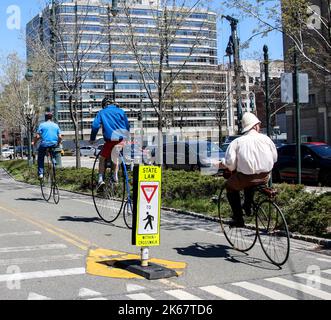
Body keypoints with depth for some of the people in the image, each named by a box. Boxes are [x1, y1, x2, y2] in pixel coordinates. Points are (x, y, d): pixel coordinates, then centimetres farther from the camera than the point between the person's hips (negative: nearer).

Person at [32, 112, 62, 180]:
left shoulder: (42, 125, 1)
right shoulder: (56, 125, 9)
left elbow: (38, 136, -6)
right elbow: (60, 137, 4)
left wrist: (34, 142, 10)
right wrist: (58, 143, 21)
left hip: (44, 144, -2)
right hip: (54, 144, 3)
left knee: (40, 158, 13)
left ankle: (40, 173, 4)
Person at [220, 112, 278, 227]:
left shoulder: (237, 142, -4)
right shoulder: (265, 138, 4)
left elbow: (230, 162, -12)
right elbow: (274, 158, 8)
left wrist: (232, 169, 11)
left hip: (246, 178, -4)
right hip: (265, 177, 4)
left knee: (230, 185, 24)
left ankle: (238, 219, 19)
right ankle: (248, 206, 43)